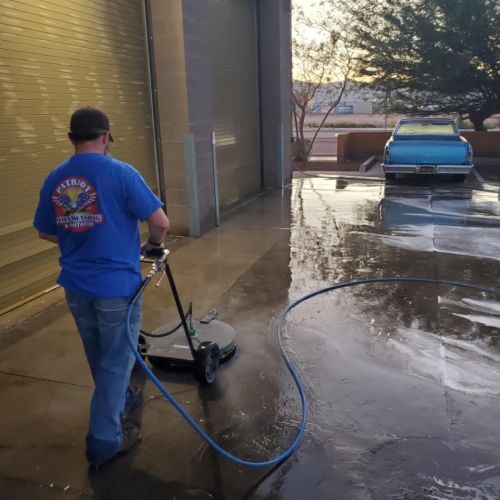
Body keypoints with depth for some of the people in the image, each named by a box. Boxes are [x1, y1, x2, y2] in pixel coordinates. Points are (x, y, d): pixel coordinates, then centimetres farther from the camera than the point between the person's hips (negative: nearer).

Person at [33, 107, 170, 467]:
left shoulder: (54, 180, 2)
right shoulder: (121, 173, -15)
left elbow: (45, 232, 12)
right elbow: (161, 222, -17)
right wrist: (153, 244, 4)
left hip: (75, 285, 6)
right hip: (116, 284, -6)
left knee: (99, 357, 24)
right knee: (117, 360, 8)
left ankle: (119, 402, 46)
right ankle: (104, 440, 17)